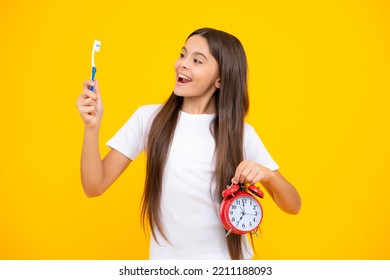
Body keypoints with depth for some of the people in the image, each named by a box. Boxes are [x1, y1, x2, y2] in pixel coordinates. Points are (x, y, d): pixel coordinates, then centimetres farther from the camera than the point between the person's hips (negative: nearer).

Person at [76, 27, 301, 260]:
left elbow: (293, 206, -6)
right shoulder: (149, 118, -8)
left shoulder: (240, 133, -8)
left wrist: (268, 175, -25)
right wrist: (92, 126, -23)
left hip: (227, 258, 0)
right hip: (166, 257, 0)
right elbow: (95, 186, -10)